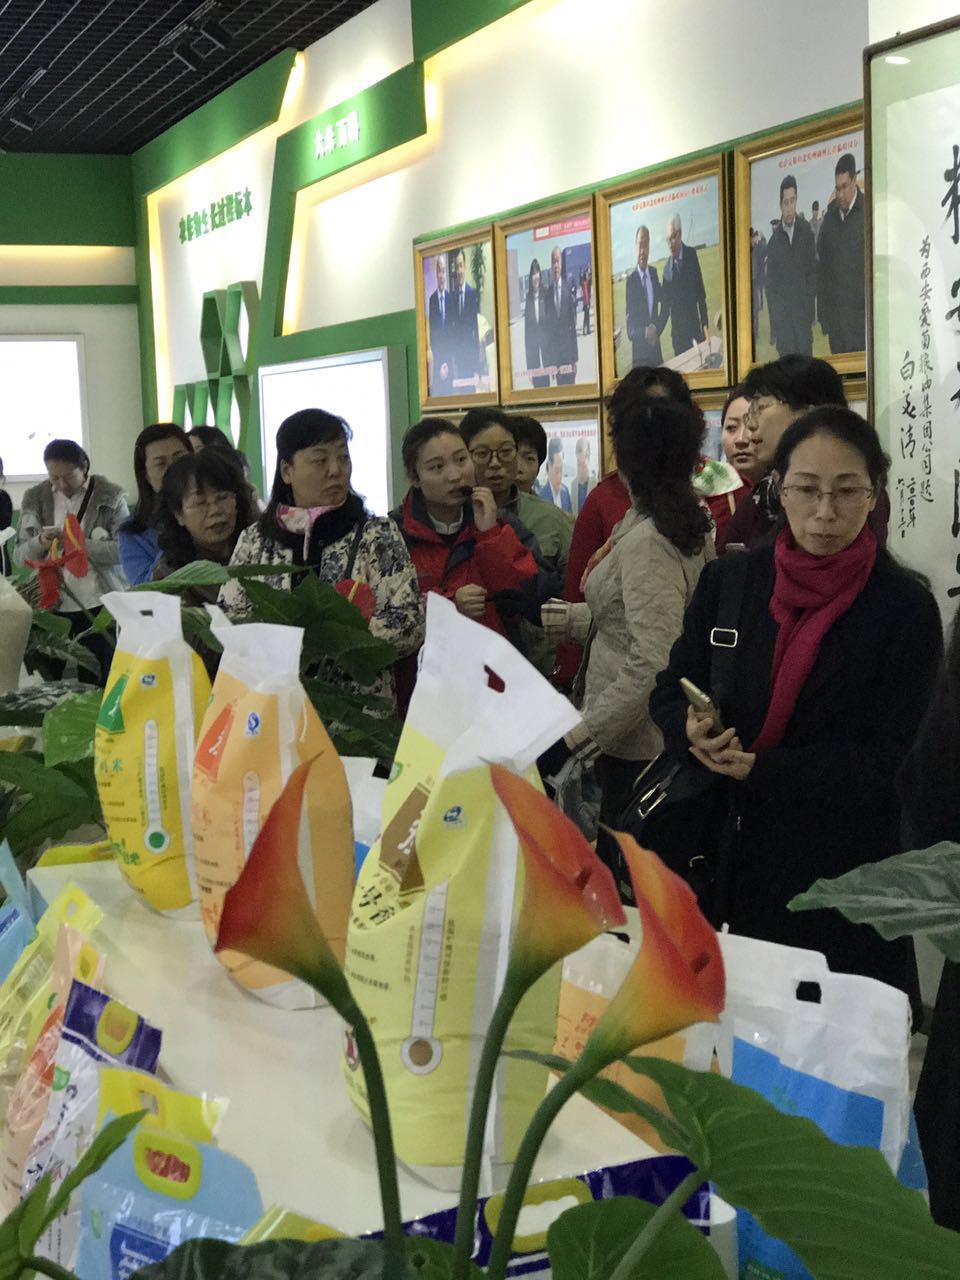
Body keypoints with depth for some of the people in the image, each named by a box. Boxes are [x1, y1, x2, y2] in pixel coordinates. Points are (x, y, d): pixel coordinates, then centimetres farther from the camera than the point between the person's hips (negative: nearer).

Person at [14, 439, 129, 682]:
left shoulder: (110, 495, -1)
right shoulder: (35, 498, 8)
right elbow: (19, 556, 8)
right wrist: (40, 543, -14)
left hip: (99, 605, -3)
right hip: (50, 605, 3)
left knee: (98, 685, -3)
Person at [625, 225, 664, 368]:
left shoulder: (654, 273, 7)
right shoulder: (631, 279, -9)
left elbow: (663, 304, 13)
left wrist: (657, 328, -2)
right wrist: (645, 333, -24)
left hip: (656, 348, 4)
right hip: (639, 352, -4)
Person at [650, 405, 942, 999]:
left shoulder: (905, 607, -8)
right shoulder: (729, 580, 2)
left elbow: (879, 757, -10)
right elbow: (671, 691, 6)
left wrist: (759, 767, -22)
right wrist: (693, 731, -18)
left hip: (843, 875, -3)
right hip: (730, 854, 3)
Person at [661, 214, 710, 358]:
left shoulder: (691, 255, -3)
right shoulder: (667, 268, 3)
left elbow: (701, 294, -3)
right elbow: (665, 305, 8)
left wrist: (705, 327, -7)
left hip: (694, 328, -2)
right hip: (677, 333, 2)